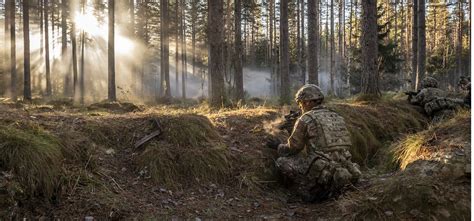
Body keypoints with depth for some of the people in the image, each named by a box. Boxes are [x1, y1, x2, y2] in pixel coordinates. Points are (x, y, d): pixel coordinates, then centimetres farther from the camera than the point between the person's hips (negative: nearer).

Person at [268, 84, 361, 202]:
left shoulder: (305, 119, -4)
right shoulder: (337, 118, 15)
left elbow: (293, 148, 5)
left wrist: (278, 146, 25)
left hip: (323, 173, -6)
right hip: (344, 175, 7)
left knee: (282, 162, 5)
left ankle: (309, 192, 2)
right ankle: (329, 190, 15)